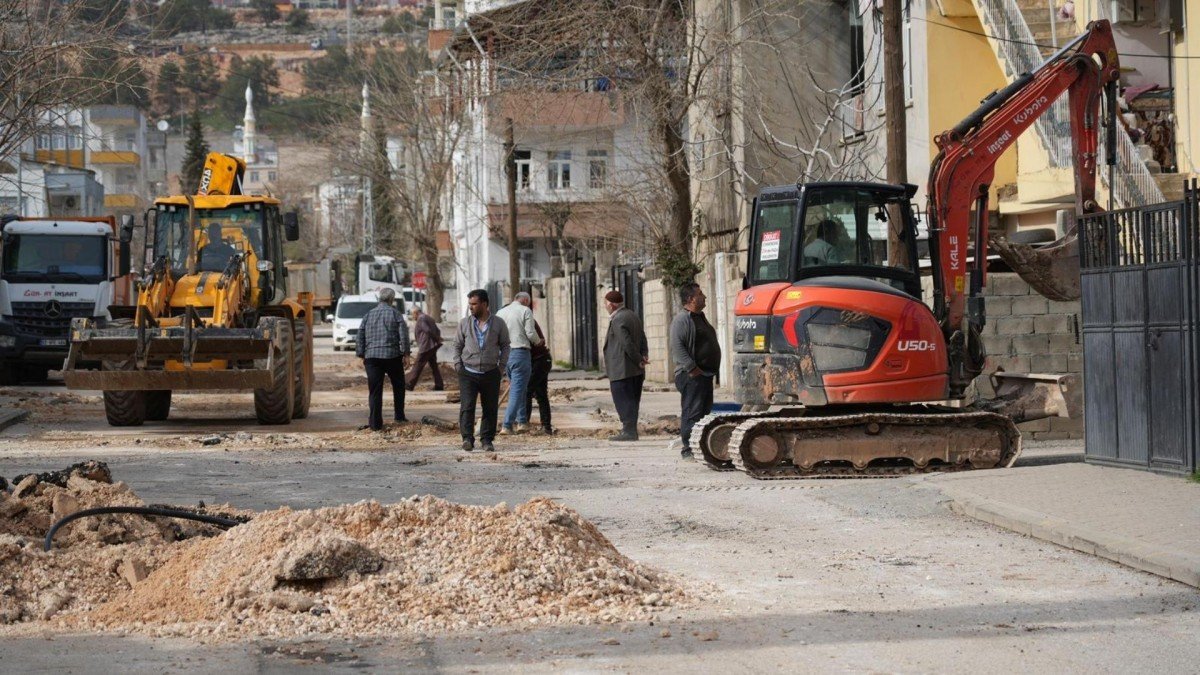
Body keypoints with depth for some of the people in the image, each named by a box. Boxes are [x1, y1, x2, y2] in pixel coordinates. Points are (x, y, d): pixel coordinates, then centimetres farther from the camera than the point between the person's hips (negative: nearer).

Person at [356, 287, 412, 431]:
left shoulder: (369, 314, 10)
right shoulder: (395, 313, 0)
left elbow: (360, 335, 10)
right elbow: (403, 334, -7)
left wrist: (362, 355, 14)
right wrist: (405, 354, -2)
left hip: (371, 356, 2)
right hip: (392, 355, -2)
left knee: (375, 391, 2)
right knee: (398, 386, 17)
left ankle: (375, 423, -2)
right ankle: (399, 416, 19)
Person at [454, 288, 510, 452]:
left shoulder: (498, 324, 2)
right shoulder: (464, 324, 5)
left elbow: (505, 346, 9)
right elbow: (457, 345, 11)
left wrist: (501, 367, 0)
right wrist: (458, 366, 0)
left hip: (491, 374, 0)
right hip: (468, 373, 0)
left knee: (490, 409, 4)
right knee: (467, 407, -13)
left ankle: (487, 440, 13)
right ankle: (467, 439, -16)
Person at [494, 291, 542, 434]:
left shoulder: (500, 312, 13)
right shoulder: (525, 311, -3)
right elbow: (530, 332, -9)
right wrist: (538, 341, 10)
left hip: (505, 354, 6)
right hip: (520, 353, -6)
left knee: (516, 388, 20)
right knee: (517, 390, -5)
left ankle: (521, 421, 21)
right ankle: (507, 425, -12)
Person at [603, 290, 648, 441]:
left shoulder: (618, 320, -16)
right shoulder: (633, 315, 15)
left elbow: (627, 344, -20)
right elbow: (642, 339, 13)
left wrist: (639, 360, -12)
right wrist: (644, 355, 0)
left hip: (622, 370, -10)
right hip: (636, 371, 10)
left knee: (624, 401, -6)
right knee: (632, 401, 13)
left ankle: (629, 431, -7)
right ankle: (631, 430, 17)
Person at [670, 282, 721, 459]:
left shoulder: (699, 318, 20)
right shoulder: (682, 320, -13)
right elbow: (677, 346, -21)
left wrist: (711, 369, 20)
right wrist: (692, 368, -23)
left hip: (705, 373, 10)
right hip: (692, 376, -10)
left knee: (704, 411, 12)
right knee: (692, 412, -10)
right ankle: (688, 448, -9)